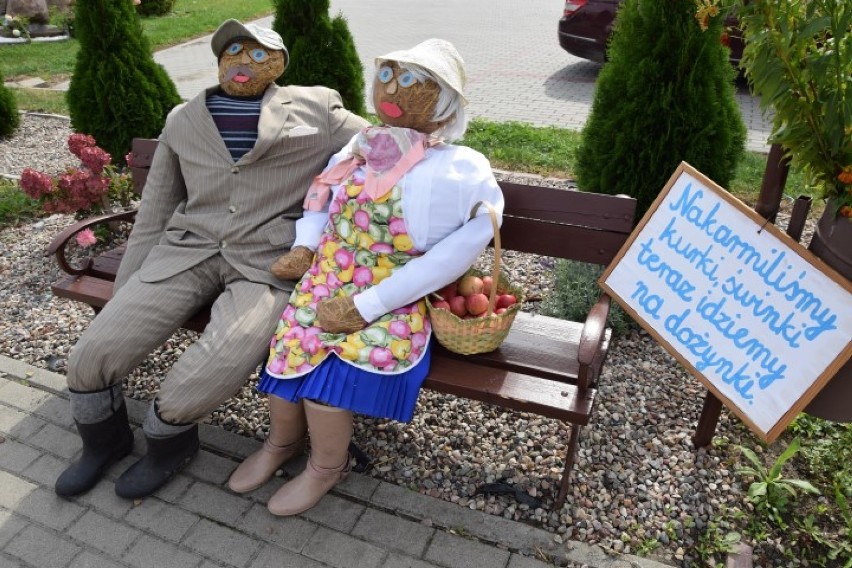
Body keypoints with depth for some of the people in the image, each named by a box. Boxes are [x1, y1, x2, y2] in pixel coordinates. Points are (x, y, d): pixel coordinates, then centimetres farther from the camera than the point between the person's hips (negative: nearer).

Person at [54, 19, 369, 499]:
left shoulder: (317, 110, 5)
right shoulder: (183, 121, 16)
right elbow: (156, 210, 17)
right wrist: (126, 291, 14)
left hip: (268, 261, -3)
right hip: (187, 250, 4)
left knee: (209, 376, -25)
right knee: (91, 357, -9)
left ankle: (168, 440, 12)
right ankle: (105, 440, 26)